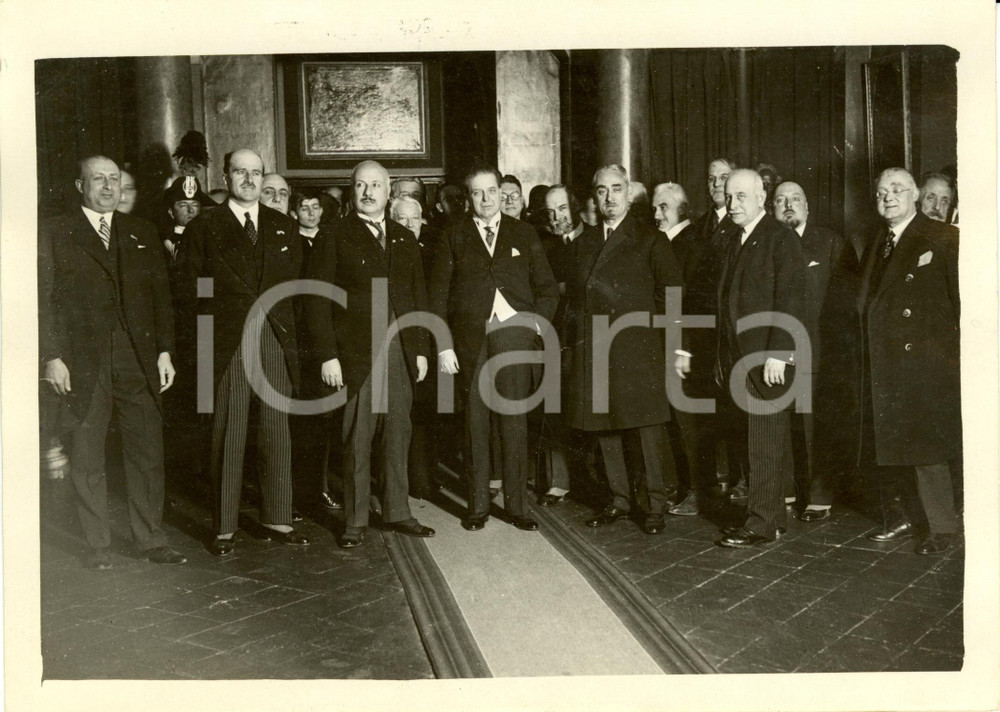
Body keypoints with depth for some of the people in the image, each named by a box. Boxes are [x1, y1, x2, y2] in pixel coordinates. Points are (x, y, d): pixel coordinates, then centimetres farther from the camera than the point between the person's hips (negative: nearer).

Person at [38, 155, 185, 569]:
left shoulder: (143, 234, 14)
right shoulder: (54, 234, 5)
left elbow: (161, 296, 11)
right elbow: (44, 300, 0)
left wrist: (165, 351, 4)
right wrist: (51, 356, -8)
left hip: (139, 363, 3)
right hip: (84, 364, -2)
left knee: (148, 453, 4)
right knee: (88, 460, 7)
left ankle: (151, 540, 16)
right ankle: (97, 546, 19)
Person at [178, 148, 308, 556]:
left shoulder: (285, 228, 15)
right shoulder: (204, 228, 5)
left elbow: (294, 284, 14)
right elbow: (192, 290, 2)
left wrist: (271, 311, 3)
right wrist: (224, 319, -5)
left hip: (276, 341, 3)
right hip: (227, 345, -3)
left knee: (277, 435, 6)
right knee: (227, 438, 0)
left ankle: (276, 520, 17)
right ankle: (224, 528, 10)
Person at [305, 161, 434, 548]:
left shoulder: (404, 239, 14)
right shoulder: (335, 237, -1)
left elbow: (419, 297, 16)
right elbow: (317, 300, -5)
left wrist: (421, 349, 9)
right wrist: (327, 356, -11)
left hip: (401, 354, 4)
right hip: (356, 353, -4)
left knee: (397, 438, 9)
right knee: (356, 441, 2)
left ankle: (397, 513, 21)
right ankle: (355, 521, 13)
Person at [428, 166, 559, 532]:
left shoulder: (524, 234, 12)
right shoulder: (454, 237, 8)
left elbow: (547, 287, 13)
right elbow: (438, 294, 4)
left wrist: (537, 324, -1)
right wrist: (443, 345, -4)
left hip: (514, 333, 1)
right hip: (470, 338, 0)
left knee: (515, 422, 1)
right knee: (475, 421, 3)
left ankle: (517, 505, 10)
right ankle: (477, 505, 13)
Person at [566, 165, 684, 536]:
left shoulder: (650, 240, 1)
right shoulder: (584, 241, 14)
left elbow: (672, 292, -1)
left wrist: (675, 344, -3)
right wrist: (581, 333, 9)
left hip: (638, 348, -5)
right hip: (594, 349, 5)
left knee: (648, 426, -3)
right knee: (605, 426, 9)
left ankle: (654, 505, 8)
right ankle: (619, 499, 22)